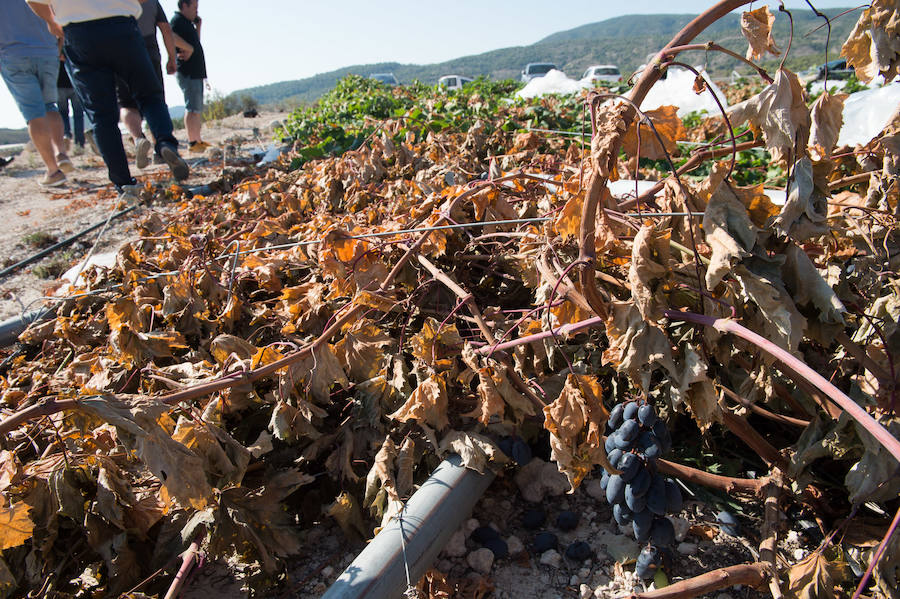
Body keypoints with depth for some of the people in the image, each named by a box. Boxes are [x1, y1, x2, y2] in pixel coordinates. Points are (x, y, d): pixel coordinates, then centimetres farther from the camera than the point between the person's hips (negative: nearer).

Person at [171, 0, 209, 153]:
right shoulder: (177, 20, -6)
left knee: (198, 109, 12)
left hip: (196, 71, 10)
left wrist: (198, 27, 19)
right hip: (187, 72, -10)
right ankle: (192, 142, -14)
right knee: (193, 108, -13)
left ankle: (197, 140, 18)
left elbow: (195, 44, 29)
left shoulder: (187, 22, 22)